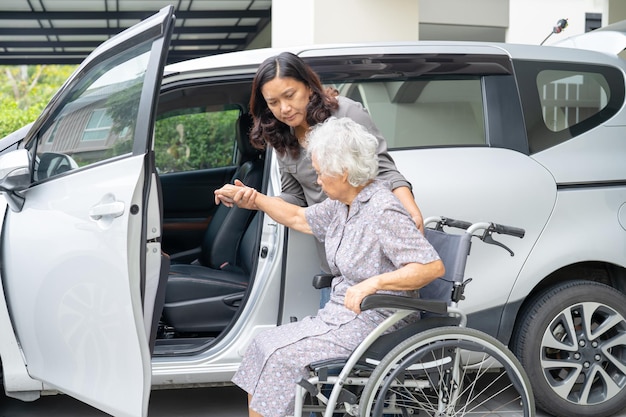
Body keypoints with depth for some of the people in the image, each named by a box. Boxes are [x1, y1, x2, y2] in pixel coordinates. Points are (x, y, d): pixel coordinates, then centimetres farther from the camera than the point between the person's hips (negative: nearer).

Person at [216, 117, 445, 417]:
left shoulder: (384, 212, -21)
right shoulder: (344, 205, 8)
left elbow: (432, 267, -26)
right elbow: (299, 218, 24)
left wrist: (374, 283, -32)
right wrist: (253, 198, 17)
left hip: (372, 323, -9)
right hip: (342, 314, 9)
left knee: (279, 355, -14)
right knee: (264, 344, 0)